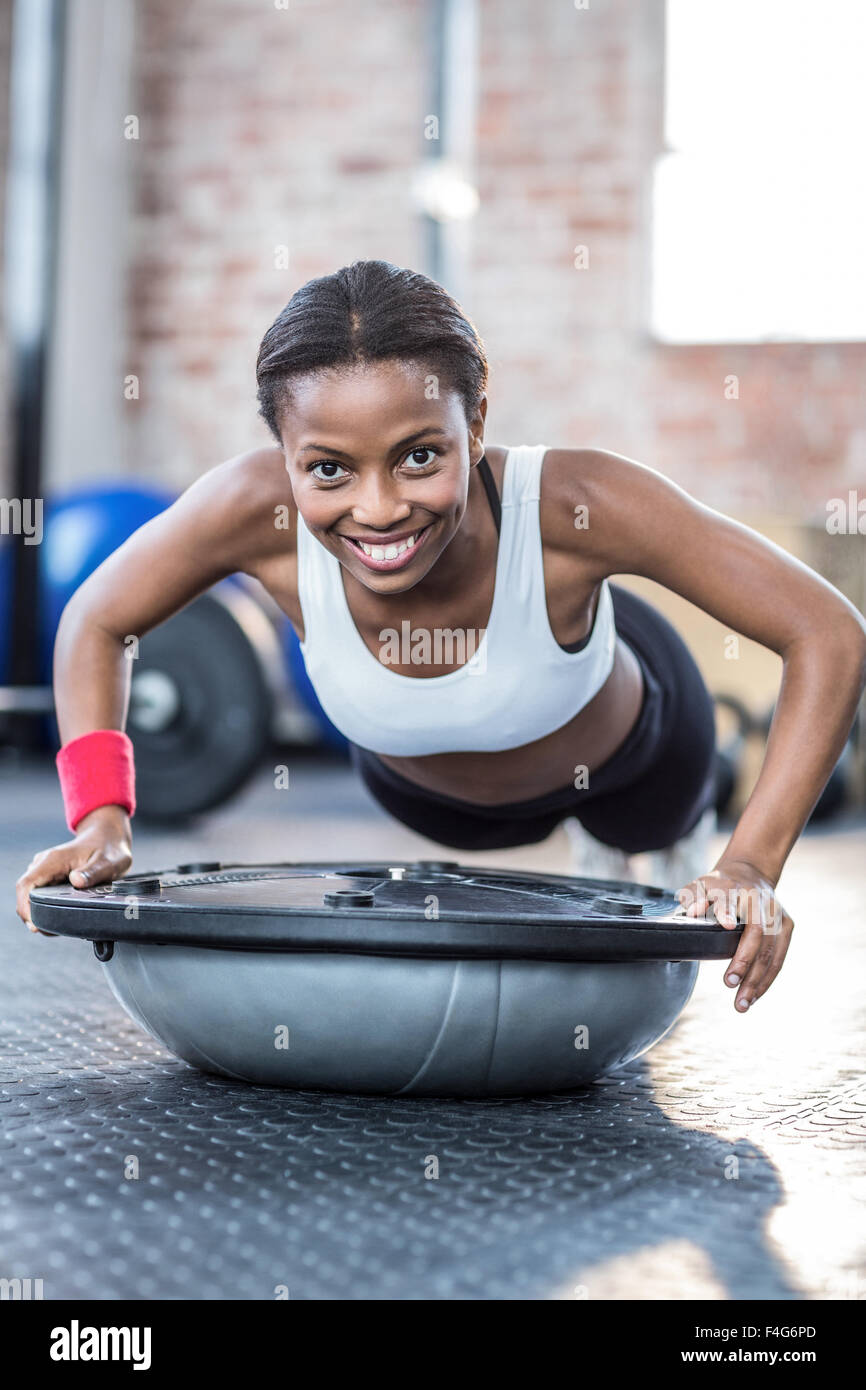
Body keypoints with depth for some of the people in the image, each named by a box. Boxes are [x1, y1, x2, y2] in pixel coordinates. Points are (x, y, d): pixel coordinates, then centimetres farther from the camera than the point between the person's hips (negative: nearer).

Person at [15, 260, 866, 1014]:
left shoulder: (570, 503, -47)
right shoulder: (256, 509, -40)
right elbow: (95, 623, -20)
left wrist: (752, 865, -48)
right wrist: (101, 821, -33)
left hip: (623, 760, -2)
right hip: (420, 787, 2)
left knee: (648, 837, 36)